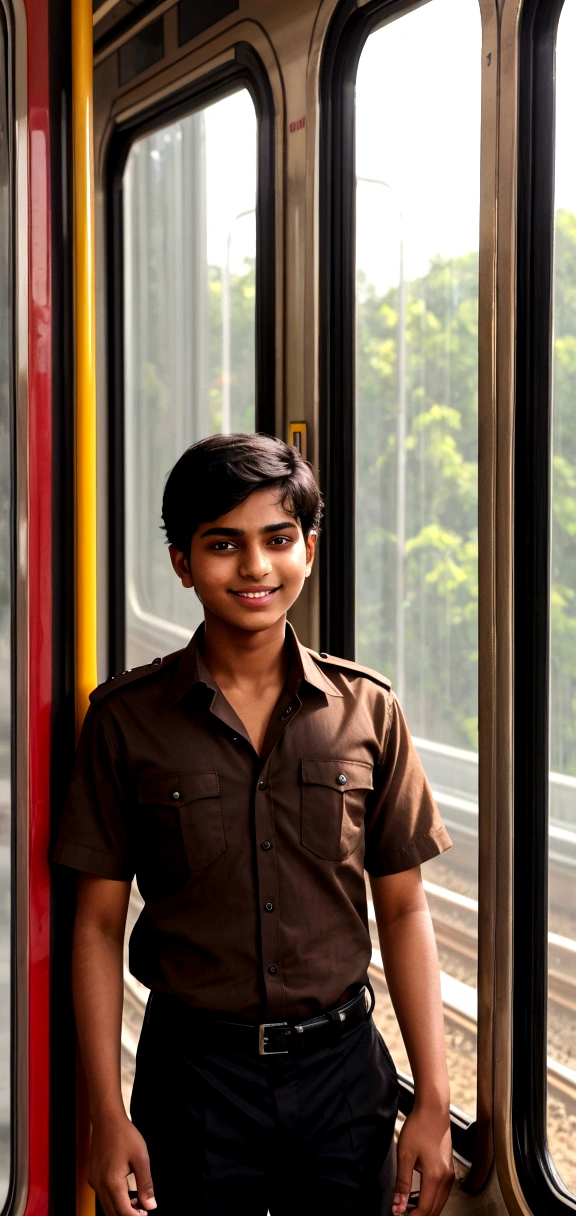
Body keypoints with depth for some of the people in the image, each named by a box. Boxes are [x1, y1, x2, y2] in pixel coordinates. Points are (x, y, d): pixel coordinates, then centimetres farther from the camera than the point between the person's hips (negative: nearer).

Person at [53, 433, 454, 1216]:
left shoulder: (367, 710, 0)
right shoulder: (127, 718, -4)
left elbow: (403, 910, 3)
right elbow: (99, 924, -2)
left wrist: (434, 1101, -1)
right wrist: (109, 1115, -7)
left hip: (342, 1066, 2)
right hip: (194, 1071, -1)